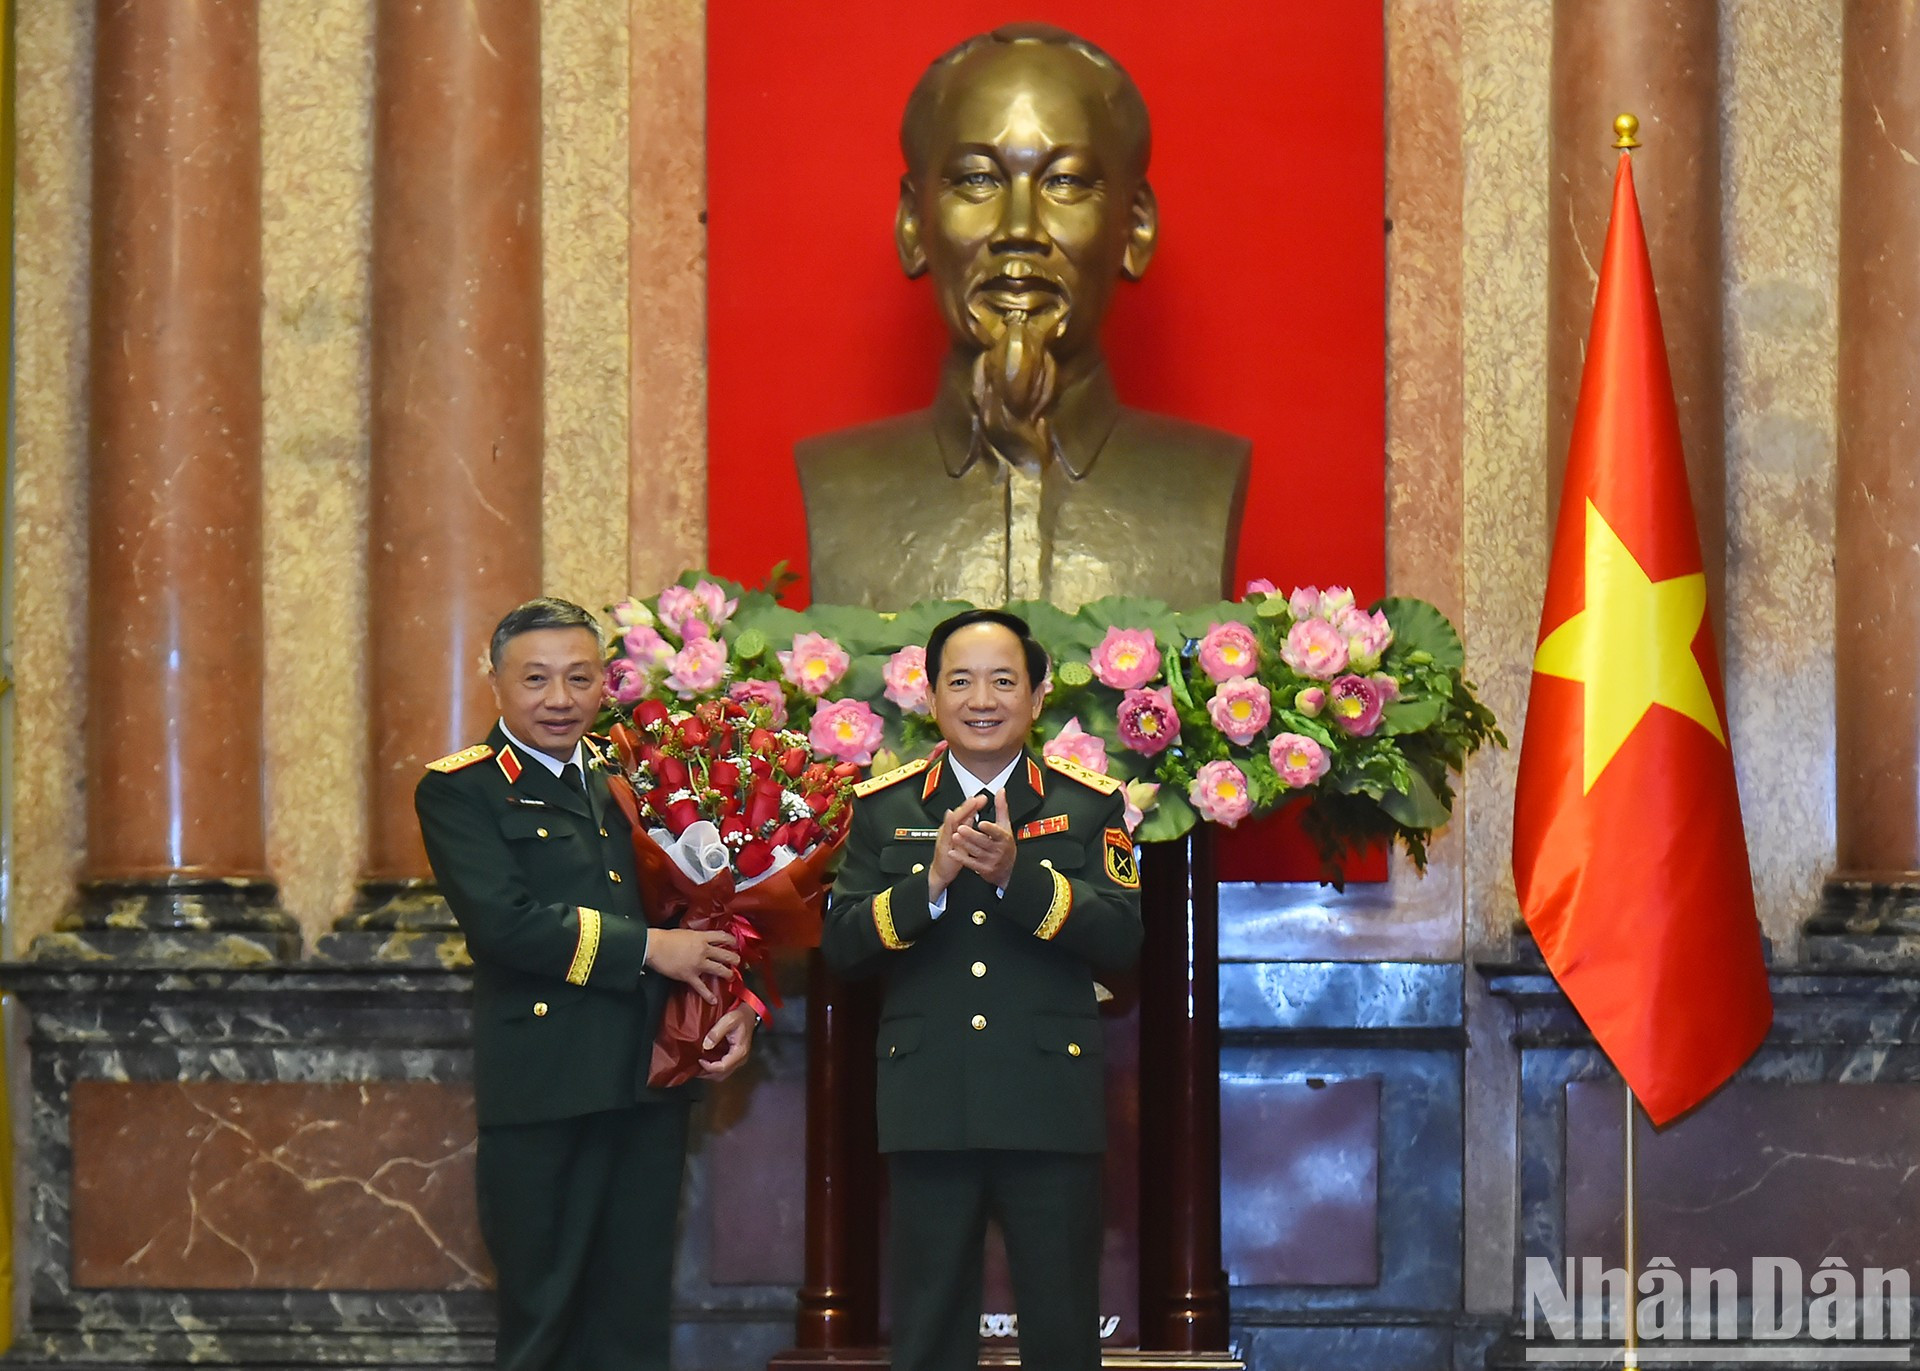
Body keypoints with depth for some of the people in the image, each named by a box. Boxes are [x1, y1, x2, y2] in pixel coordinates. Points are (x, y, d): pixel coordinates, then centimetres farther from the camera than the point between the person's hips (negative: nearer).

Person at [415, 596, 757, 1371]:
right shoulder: (459, 792, -2)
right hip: (541, 1094, -5)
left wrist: (735, 1002, -3)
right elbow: (505, 921, -16)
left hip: (648, 1084, 5)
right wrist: (647, 949, -15)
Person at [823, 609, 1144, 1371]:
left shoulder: (1090, 805, 5)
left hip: (1051, 1107, -1)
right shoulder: (882, 808, 8)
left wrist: (1016, 874, -21)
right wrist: (931, 881, -17)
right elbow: (841, 945, -1)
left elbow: (1121, 938, -8)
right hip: (929, 1106, 1)